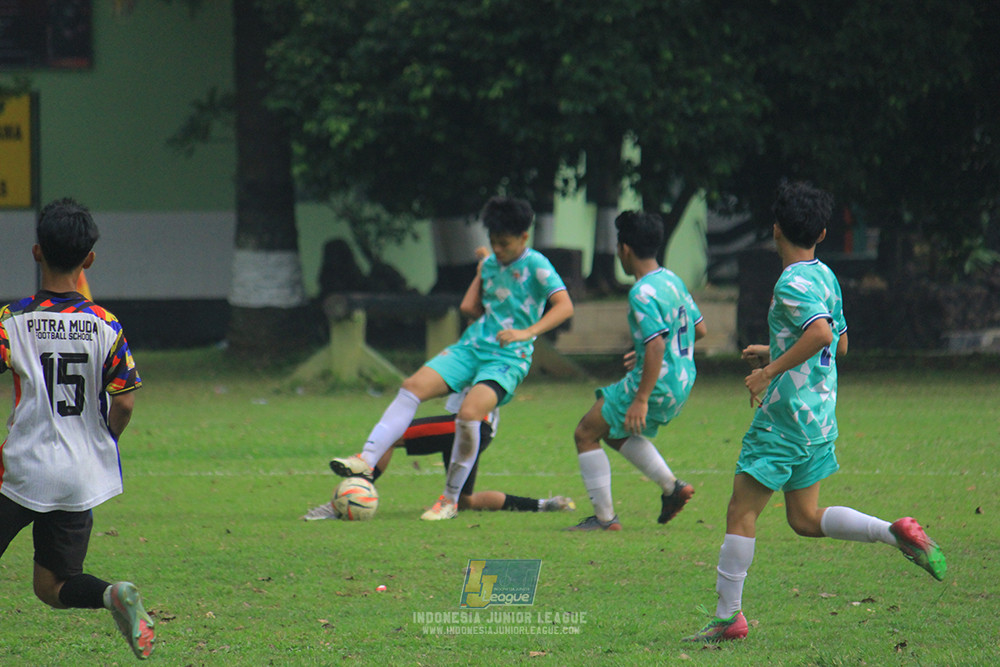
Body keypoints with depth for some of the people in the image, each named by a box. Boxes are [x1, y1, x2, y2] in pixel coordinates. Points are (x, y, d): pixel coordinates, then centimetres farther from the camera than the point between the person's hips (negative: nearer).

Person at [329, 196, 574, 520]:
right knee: (413, 387, -13)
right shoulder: (490, 263, 15)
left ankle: (450, 500, -13)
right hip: (472, 347, 7)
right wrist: (480, 274, 18)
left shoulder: (535, 265, -6)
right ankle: (366, 460, -16)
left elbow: (564, 306, -20)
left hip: (508, 358, -7)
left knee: (468, 413, -29)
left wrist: (527, 332, -29)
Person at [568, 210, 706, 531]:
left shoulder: (642, 293, -21)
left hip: (656, 384, -9)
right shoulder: (672, 280, 8)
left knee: (586, 433, 3)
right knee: (614, 431, 27)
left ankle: (604, 517, 5)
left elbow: (657, 344, -29)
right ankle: (671, 486, 18)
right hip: (682, 381, 9)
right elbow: (699, 329, 17)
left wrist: (641, 399, -28)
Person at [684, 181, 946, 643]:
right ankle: (895, 533, 0)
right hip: (820, 415, 9)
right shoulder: (826, 277, 12)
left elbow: (821, 332, -32)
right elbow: (839, 343, 23)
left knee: (741, 512, -2)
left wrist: (771, 371, -25)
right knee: (805, 519, 14)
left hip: (786, 415, -9)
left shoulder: (793, 283, -16)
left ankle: (728, 616, 0)